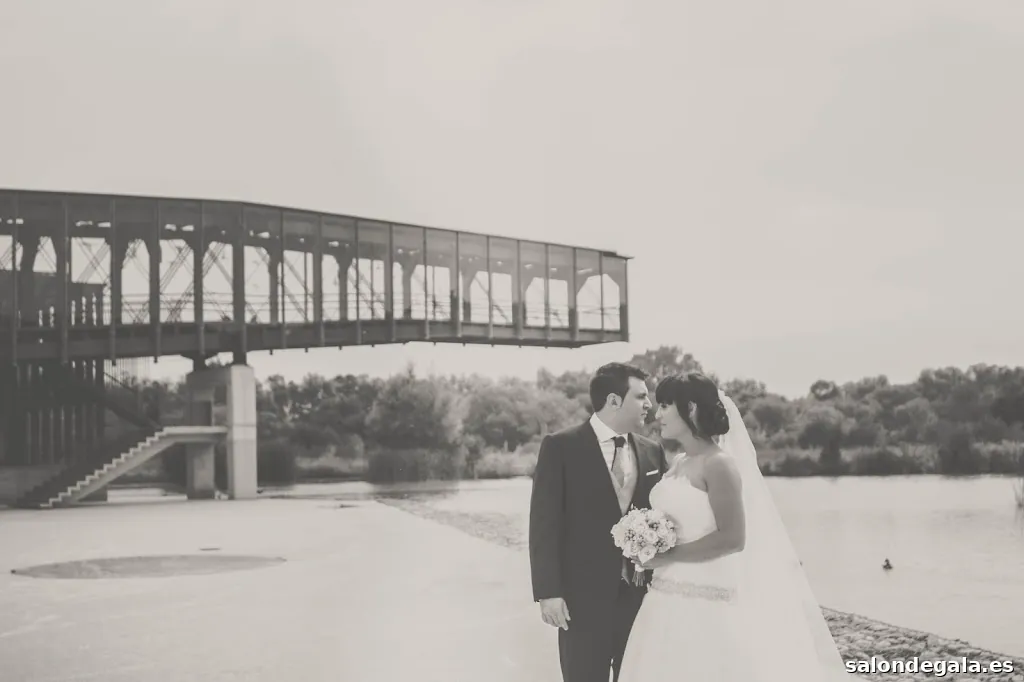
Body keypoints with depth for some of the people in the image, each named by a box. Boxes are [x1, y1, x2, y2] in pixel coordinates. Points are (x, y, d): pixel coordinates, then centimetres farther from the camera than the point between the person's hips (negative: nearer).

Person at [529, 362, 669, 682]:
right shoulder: (560, 447, -6)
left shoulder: (652, 451, 8)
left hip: (642, 595, 4)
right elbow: (544, 524, -8)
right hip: (584, 597, -4)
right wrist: (548, 592, -13)